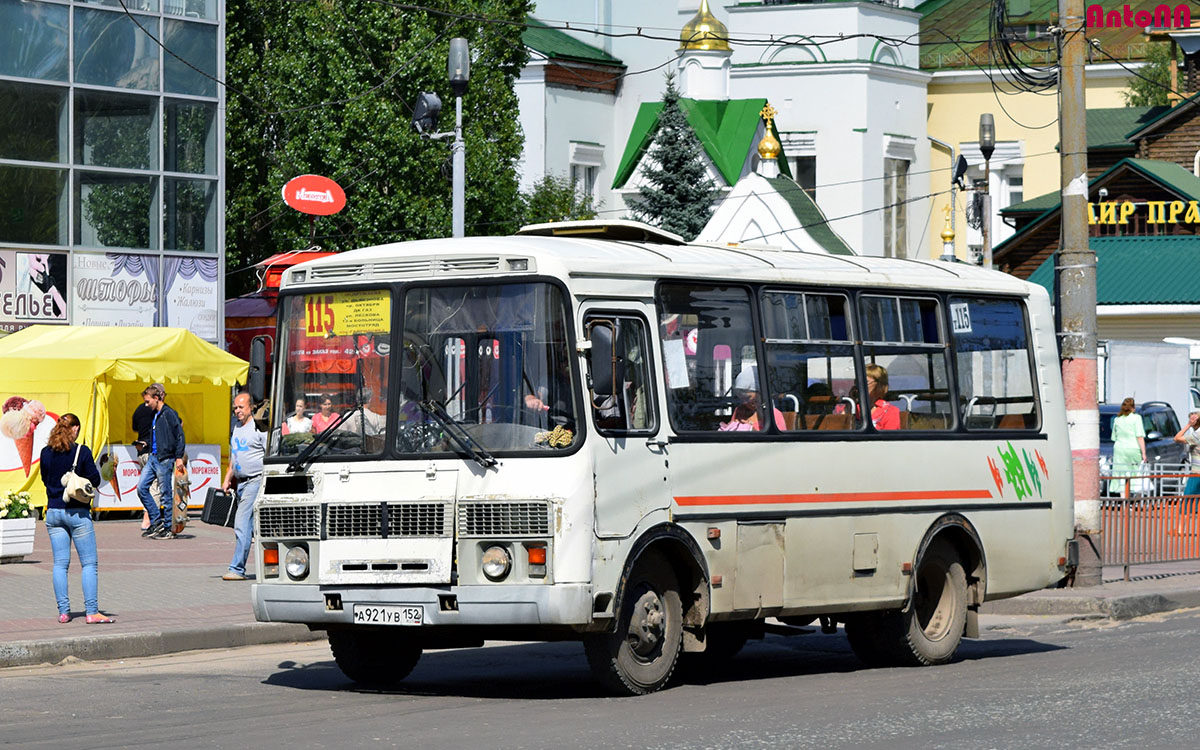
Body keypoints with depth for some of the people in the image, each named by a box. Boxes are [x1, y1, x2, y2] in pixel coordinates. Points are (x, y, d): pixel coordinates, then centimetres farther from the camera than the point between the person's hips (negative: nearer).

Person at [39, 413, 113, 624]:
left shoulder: (46, 453, 2)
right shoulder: (82, 452, -10)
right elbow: (95, 480, -7)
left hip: (53, 512, 4)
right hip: (77, 512, -4)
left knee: (60, 563, 8)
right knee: (89, 563, 1)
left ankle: (63, 611, 6)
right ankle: (92, 611, -4)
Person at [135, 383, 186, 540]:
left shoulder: (169, 414, -11)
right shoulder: (155, 415, 14)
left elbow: (180, 435, -13)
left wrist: (179, 457, -15)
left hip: (165, 459, -9)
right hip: (153, 457, 9)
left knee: (166, 493, -2)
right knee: (141, 487, 2)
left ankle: (168, 528, 5)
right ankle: (156, 521, 10)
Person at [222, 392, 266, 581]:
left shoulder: (259, 428, -9)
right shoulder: (237, 429, 17)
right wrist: (227, 480, 18)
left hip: (256, 480, -9)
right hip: (241, 483, 9)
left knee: (242, 524, -14)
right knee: (254, 525, 11)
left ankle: (237, 569, -14)